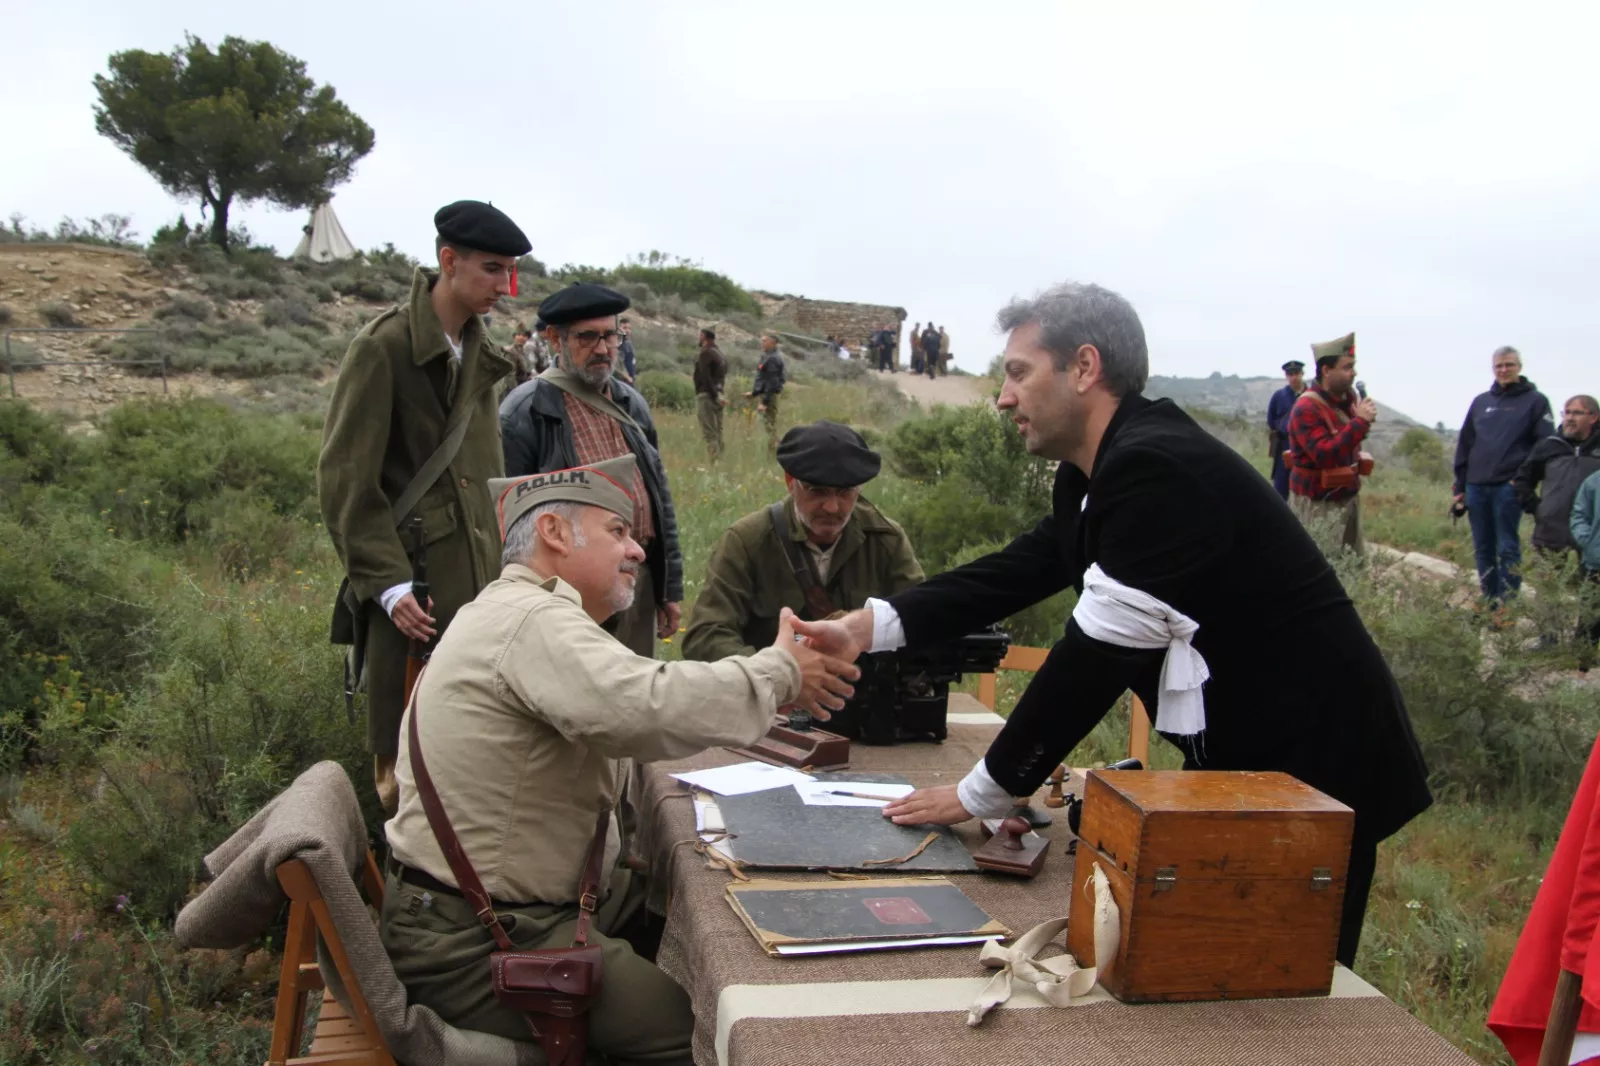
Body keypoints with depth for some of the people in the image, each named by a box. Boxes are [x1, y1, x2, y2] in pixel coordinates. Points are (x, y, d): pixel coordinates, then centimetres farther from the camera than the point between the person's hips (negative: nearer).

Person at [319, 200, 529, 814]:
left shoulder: (478, 353, 12)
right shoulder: (382, 348, -11)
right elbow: (345, 483, -12)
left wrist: (501, 568, 13)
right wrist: (389, 584, -16)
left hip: (476, 578, 7)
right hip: (411, 585, -7)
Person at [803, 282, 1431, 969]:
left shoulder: (1158, 469, -26)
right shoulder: (1101, 472, 5)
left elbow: (1099, 653, -26)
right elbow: (1020, 571, 4)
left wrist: (981, 793, -18)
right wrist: (866, 627, -5)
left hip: (1313, 765, -9)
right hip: (1239, 755, 9)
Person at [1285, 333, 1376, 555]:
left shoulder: (1348, 398, 5)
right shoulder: (1306, 408, -21)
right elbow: (1324, 454, -30)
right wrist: (1360, 422, -29)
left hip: (1349, 497, 8)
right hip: (1319, 504, -8)